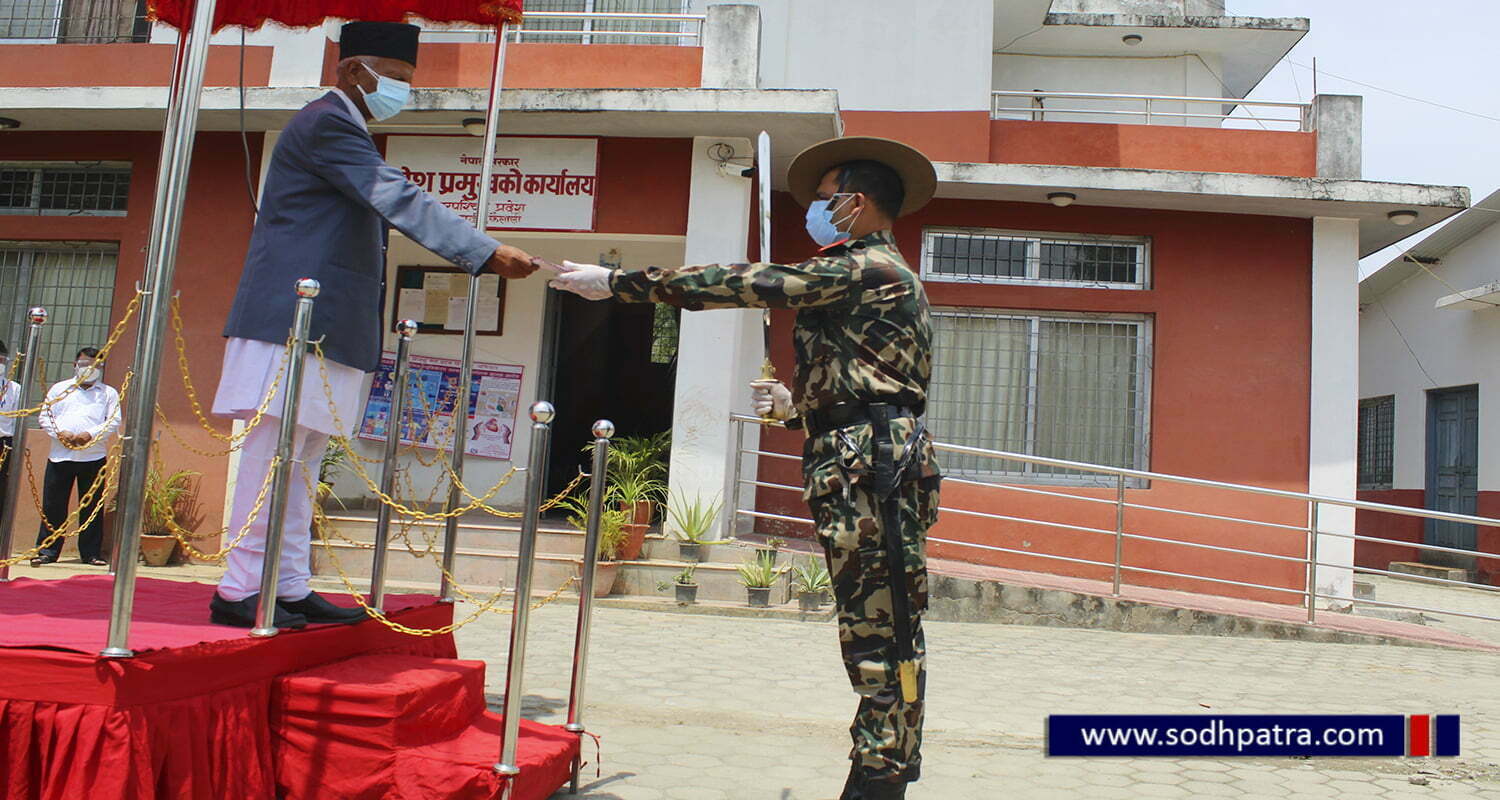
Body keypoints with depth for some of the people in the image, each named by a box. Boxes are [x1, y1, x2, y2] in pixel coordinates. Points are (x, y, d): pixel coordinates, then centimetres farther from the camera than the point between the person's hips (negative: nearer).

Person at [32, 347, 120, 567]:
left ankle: (91, 553, 7)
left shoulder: (108, 393, 12)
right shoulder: (59, 388, 16)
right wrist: (61, 433, -9)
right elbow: (44, 416, 10)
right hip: (60, 455, 1)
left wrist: (91, 434, -13)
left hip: (94, 456, -1)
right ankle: (47, 550, 7)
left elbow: (114, 421, 2)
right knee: (52, 505, 0)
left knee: (92, 506, 1)